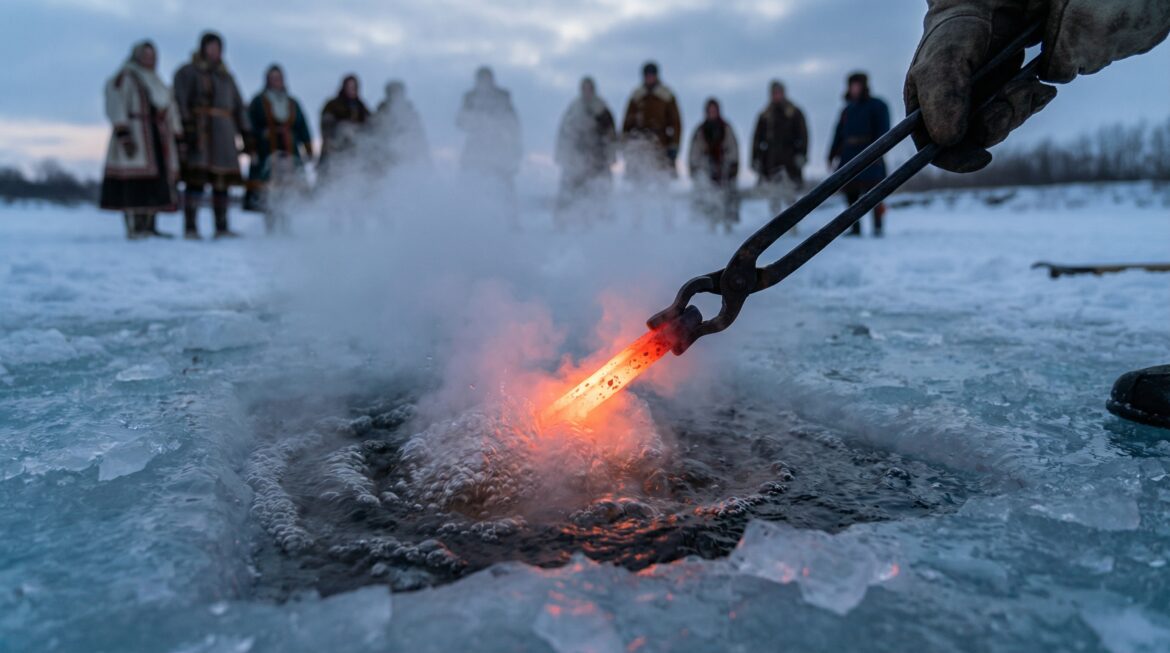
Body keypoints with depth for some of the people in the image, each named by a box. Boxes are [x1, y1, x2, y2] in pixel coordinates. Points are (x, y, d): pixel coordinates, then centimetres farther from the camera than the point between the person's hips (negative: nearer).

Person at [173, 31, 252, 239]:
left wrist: (246, 135, 14)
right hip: (198, 131, -5)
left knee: (222, 181, 2)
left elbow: (239, 107, 23)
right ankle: (190, 228, -11)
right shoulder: (188, 72, 9)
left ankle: (221, 228, 7)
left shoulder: (226, 76, 24)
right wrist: (186, 127, -16)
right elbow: (180, 101, -2)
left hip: (224, 134, 5)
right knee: (196, 180, -12)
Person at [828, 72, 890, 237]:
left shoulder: (877, 106, 3)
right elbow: (839, 133, 18)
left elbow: (883, 130, -6)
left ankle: (878, 227, -6)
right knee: (851, 192, 2)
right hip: (849, 154, 6)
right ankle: (855, 228, 6)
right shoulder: (848, 109, 19)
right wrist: (832, 154, 11)